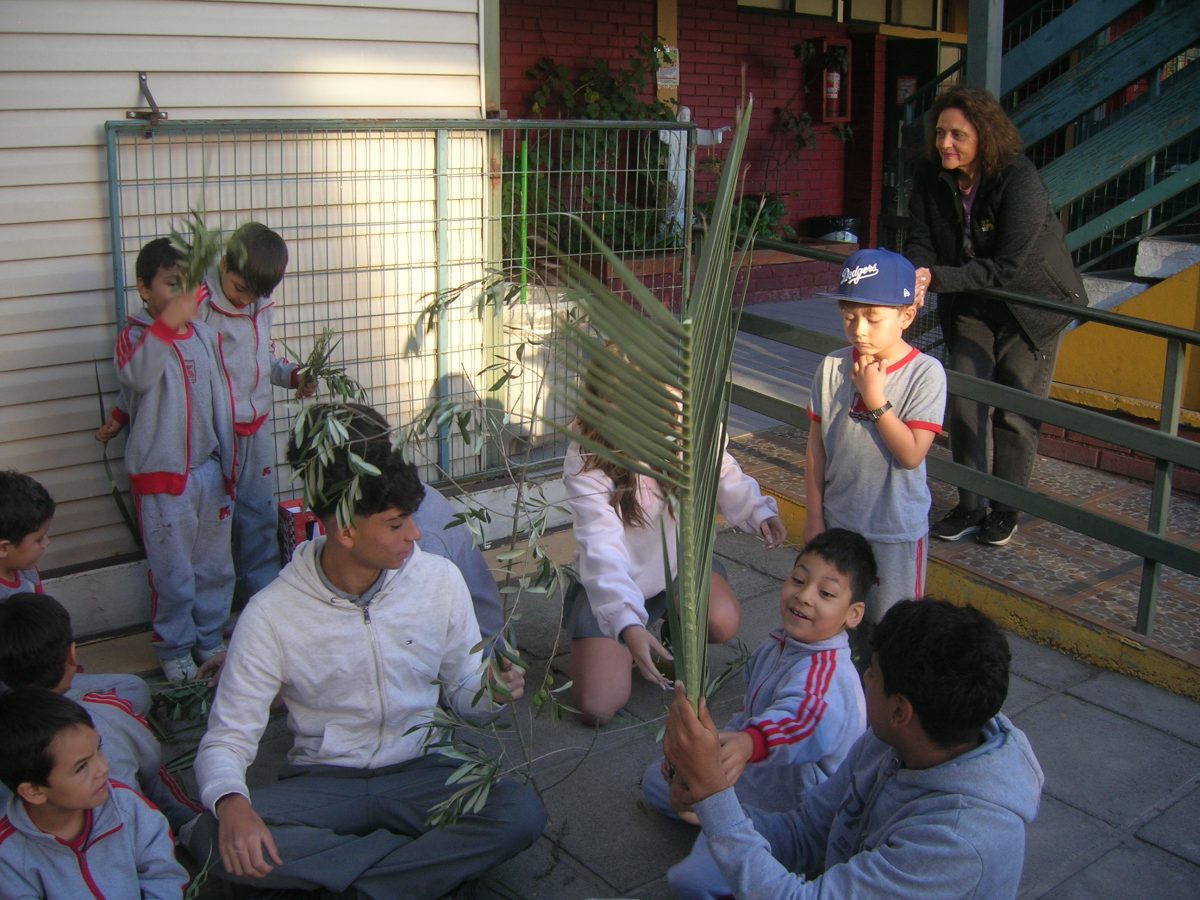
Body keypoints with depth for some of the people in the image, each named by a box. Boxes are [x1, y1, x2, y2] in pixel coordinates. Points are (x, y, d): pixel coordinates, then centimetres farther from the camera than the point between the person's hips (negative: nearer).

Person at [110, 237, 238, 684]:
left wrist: (227, 462, 14)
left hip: (208, 470, 5)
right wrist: (166, 323, -45)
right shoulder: (135, 336, -9)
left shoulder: (204, 335, 5)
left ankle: (210, 640, 31)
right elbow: (138, 376, -33)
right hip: (162, 476, -5)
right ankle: (175, 650, 21)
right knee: (173, 573, 4)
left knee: (215, 567, 14)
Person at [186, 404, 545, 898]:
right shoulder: (272, 614, -12)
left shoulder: (440, 580, -5)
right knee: (214, 840, -30)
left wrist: (491, 689, -18)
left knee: (522, 813, -27)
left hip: (420, 772, 1)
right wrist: (231, 803, -32)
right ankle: (434, 856, -20)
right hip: (322, 783, 0)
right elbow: (226, 739, -9)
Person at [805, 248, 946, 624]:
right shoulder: (832, 367, -6)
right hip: (838, 522, 4)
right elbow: (816, 447, 1)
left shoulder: (926, 373, -15)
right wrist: (814, 516, 4)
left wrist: (875, 398, -24)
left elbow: (911, 455, -21)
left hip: (897, 530, -3)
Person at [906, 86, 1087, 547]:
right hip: (970, 308, 5)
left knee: (1015, 412, 0)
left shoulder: (1020, 181, -28)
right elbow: (921, 242, -12)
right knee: (965, 404, 1)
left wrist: (937, 278, -39)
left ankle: (1005, 510, 16)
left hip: (1031, 305, -4)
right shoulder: (930, 178, -11)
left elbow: (1006, 267, -31)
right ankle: (970, 507, 14)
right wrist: (914, 275, -36)